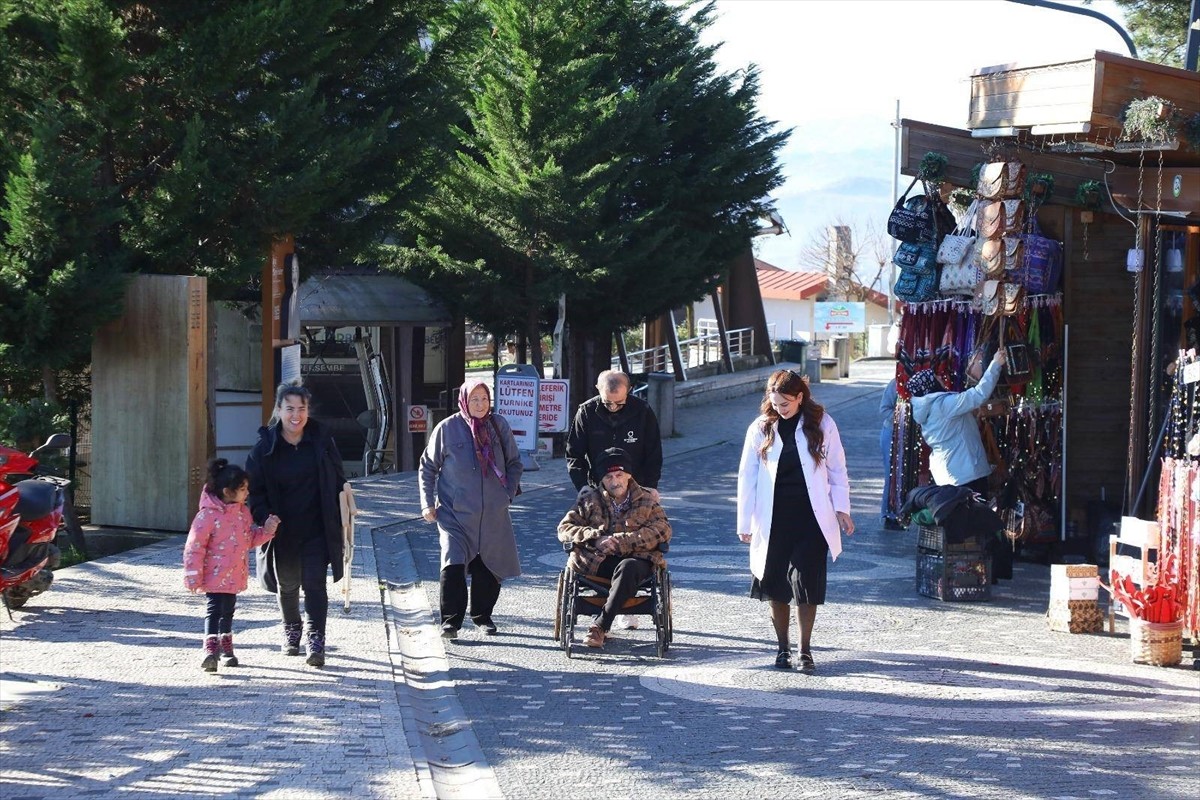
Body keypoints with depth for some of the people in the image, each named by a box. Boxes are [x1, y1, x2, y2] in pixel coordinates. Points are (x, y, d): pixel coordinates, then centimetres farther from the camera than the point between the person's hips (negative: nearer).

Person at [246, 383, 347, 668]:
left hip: (317, 529, -1)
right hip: (282, 530, 1)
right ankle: (291, 631, 41)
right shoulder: (266, 446, -6)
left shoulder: (322, 439, -3)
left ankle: (315, 640, -11)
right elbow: (254, 487, -2)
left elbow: (338, 479, 6)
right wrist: (264, 516, -18)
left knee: (314, 583, -11)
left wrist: (342, 515, 3)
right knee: (287, 584, 17)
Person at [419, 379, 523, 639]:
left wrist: (508, 493, 4)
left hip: (493, 515, 3)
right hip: (455, 513, -3)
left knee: (489, 567, 8)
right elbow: (428, 467, 6)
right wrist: (428, 503, 1)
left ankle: (482, 615, 27)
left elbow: (514, 463, 15)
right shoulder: (447, 428, -3)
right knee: (453, 566, -16)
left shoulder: (500, 426, 4)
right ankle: (451, 620, -8)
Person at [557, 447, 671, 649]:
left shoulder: (646, 500, 12)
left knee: (627, 568, -38)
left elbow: (663, 531, -4)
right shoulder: (590, 501, 15)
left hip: (637, 559, -1)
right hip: (599, 562, 1)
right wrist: (595, 538, -12)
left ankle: (600, 625, -36)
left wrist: (620, 541, -13)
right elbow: (564, 528, 8)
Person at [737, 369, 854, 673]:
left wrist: (841, 509, 1)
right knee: (776, 585, 5)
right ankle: (783, 648, 18)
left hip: (811, 519, -1)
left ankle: (805, 650, 3)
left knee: (806, 583, -6)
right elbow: (747, 476, 2)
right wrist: (745, 522, 0)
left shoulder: (822, 425, -1)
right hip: (773, 520, 1)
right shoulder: (761, 428, 0)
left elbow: (837, 469, 7)